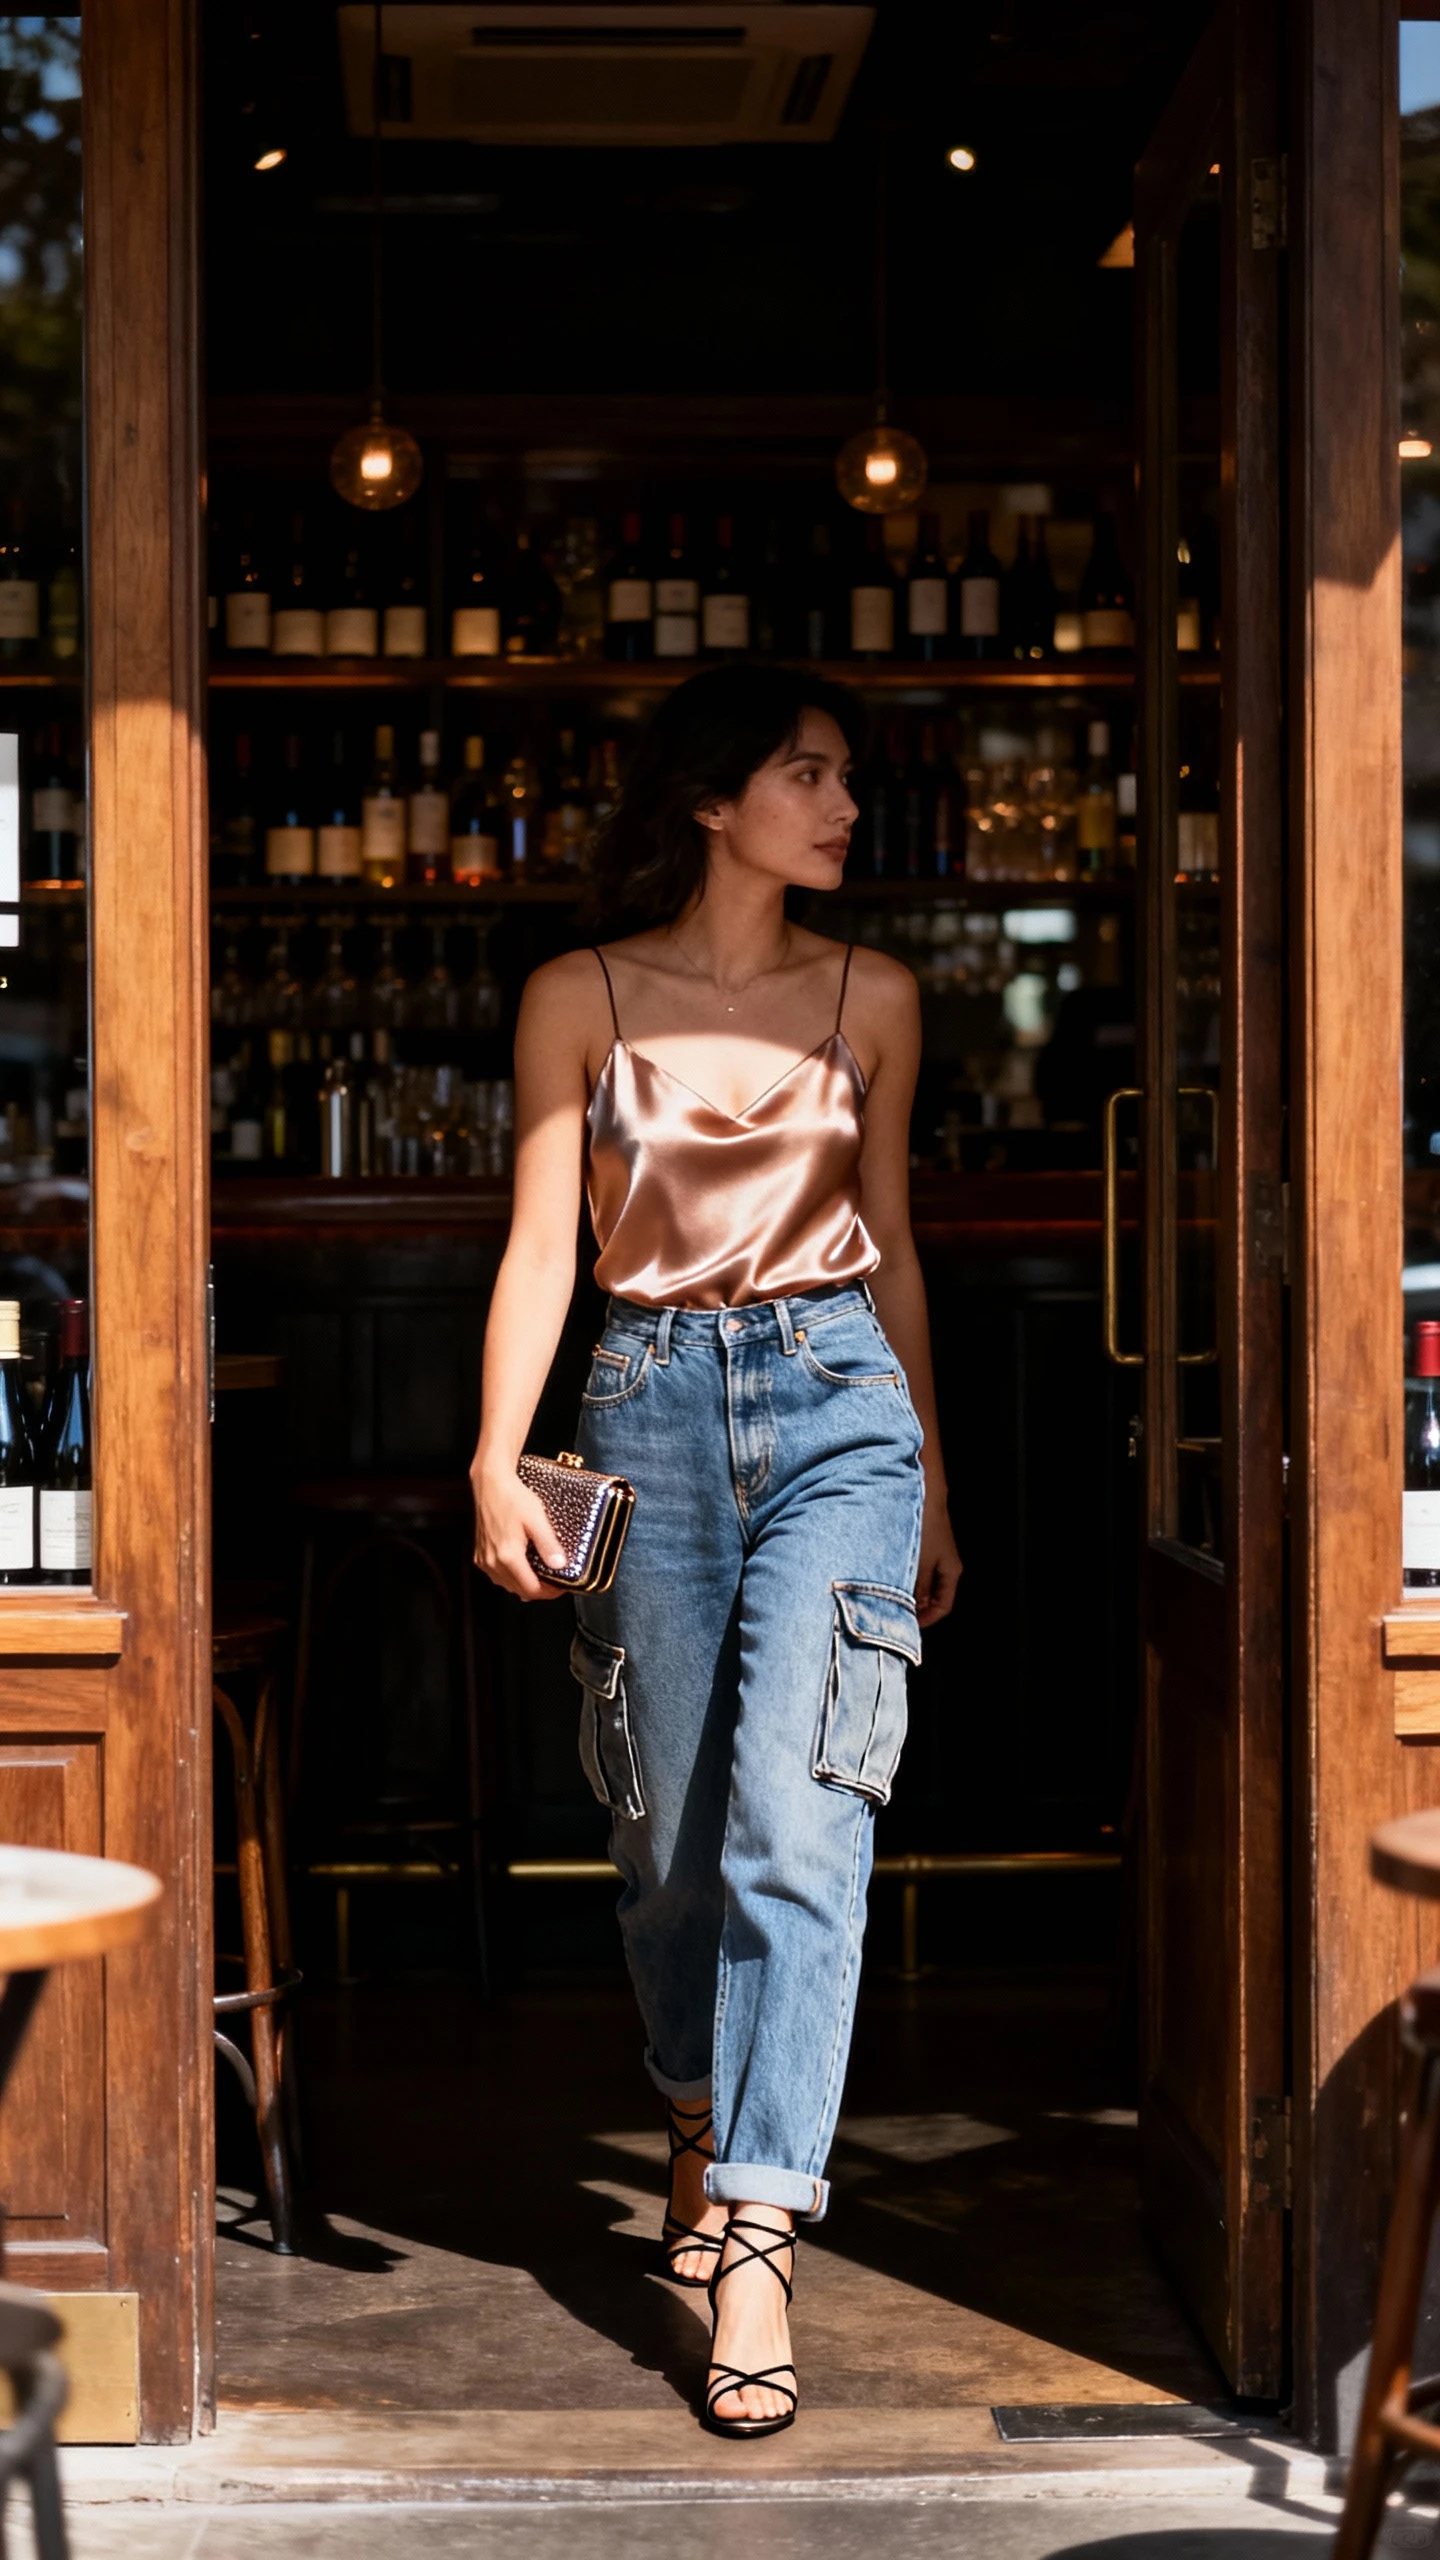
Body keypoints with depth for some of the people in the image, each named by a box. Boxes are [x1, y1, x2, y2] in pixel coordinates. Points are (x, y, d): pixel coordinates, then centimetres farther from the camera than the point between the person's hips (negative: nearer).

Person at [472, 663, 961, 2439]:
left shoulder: (872, 1000, 9)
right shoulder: (579, 1001, 3)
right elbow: (541, 1244, -1)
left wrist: (932, 1483, 18)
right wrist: (496, 1458, -13)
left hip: (836, 1397, 0)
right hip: (653, 1406, 0)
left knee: (795, 1816, -14)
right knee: (674, 1836, 8)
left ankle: (756, 2246, -17)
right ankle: (705, 2127, 35)